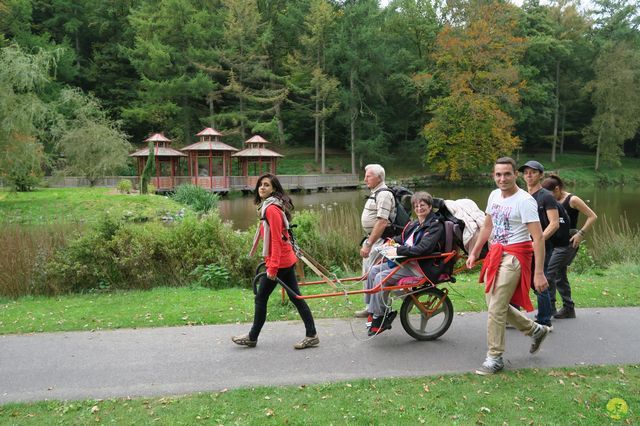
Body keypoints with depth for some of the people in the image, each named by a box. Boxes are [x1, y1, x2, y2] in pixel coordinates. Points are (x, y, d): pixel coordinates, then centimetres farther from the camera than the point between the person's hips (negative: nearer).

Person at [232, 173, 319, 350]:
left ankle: (252, 338, 19)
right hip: (287, 260, 9)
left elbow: (276, 239, -20)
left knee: (260, 299, 4)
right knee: (295, 297, 11)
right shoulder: (268, 206, 13)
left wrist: (272, 267, -20)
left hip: (278, 262, -9)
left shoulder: (271, 209, -16)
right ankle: (311, 335, 16)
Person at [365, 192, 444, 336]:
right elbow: (403, 238, 33)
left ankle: (378, 320, -12)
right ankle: (374, 312, 1)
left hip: (421, 267, -9)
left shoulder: (435, 226, -11)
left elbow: (422, 249, -24)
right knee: (374, 270, -2)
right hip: (405, 262, 10)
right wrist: (393, 241, 12)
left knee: (381, 277, -22)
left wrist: (398, 251, -22)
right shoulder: (415, 224, 17)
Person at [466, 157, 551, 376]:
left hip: (514, 257, -8)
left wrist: (539, 273, -23)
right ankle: (535, 329, 35)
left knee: (496, 308, -8)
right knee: (496, 304, 15)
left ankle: (495, 358, 7)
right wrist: (474, 253, 20)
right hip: (496, 253, 8)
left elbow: (538, 238, -19)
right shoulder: (494, 195, 8)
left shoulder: (524, 201, -16)